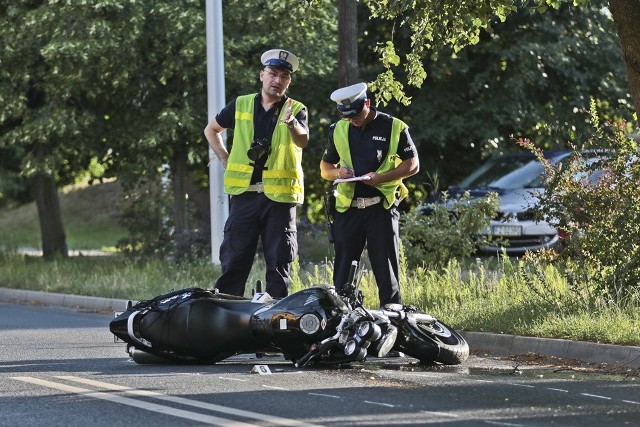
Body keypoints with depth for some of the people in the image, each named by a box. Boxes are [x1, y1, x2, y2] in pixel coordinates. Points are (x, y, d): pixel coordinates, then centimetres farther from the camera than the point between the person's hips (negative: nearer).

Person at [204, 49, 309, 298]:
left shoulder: (297, 110, 3)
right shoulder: (241, 106, 10)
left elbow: (303, 141, -18)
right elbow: (211, 130, 25)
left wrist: (291, 123, -39)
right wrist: (225, 160, 11)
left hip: (280, 195, -2)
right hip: (244, 193, 2)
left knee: (279, 263, 2)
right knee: (234, 259, 1)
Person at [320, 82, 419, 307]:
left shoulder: (394, 128, -1)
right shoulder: (338, 130, 10)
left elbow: (413, 164, 1)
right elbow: (325, 167, 19)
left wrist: (381, 177, -15)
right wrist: (337, 173, -6)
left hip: (382, 207, -3)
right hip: (347, 208, 3)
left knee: (386, 269, 0)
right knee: (343, 271, 4)